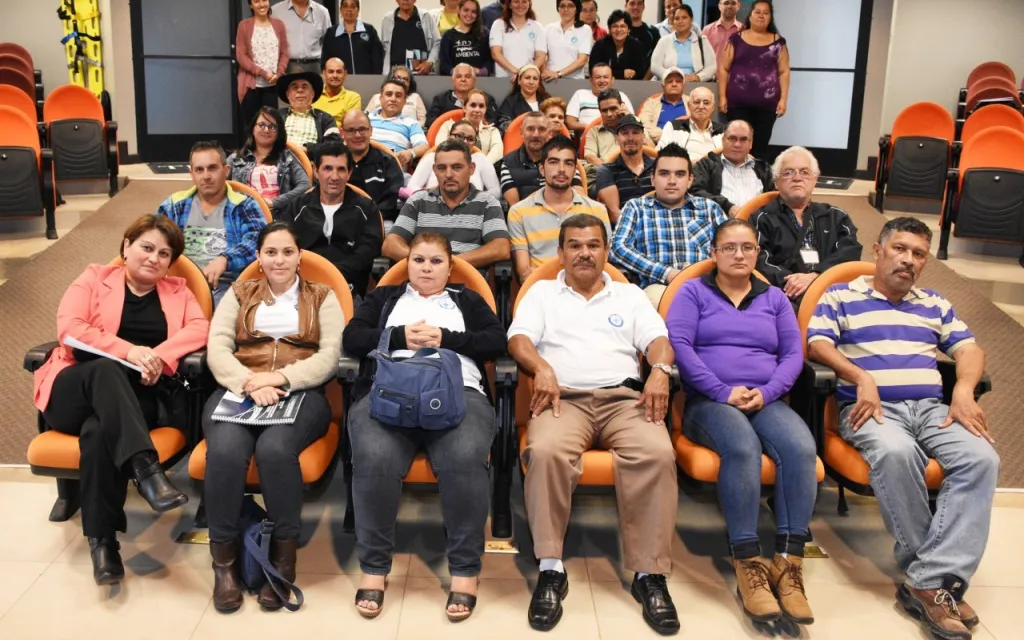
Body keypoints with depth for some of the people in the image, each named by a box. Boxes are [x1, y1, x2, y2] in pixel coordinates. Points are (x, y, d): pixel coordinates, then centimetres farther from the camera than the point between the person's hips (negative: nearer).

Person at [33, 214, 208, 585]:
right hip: (75, 392, 0)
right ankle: (146, 469, -49)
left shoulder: (177, 291, 19)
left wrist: (158, 356, -19)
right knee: (107, 369, -37)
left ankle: (102, 539, -33)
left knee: (99, 431, -35)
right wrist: (127, 350, -19)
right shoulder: (94, 278, 13)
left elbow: (200, 329, -1)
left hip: (138, 398, 1)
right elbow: (69, 327, -4)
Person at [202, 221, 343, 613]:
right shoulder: (238, 294, 21)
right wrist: (250, 383, -15)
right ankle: (225, 559, -15)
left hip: (301, 392, -1)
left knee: (274, 448, -36)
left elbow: (331, 355, 1)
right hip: (239, 389, 2)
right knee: (225, 450, -33)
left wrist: (280, 377, -15)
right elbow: (217, 349, 5)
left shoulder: (322, 297, 16)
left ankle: (284, 556, -17)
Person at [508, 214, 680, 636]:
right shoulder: (542, 292, 21)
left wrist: (660, 370, -13)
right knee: (546, 451, -36)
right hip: (564, 397, -1)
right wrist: (542, 368, -16)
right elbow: (518, 339, 5)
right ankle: (551, 569, -25)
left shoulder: (630, 295, 24)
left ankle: (650, 574, -24)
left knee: (657, 454, -32)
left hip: (624, 397, 1)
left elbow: (658, 340, 10)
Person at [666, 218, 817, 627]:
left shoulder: (775, 298, 21)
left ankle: (789, 562, -28)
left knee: (801, 448, -31)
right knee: (743, 447, -37)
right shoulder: (693, 292, 11)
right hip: (709, 401, -3)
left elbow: (793, 354, 11)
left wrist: (766, 392, -9)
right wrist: (722, 392, -14)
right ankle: (747, 564, -32)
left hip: (767, 402, 3)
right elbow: (677, 345, -4)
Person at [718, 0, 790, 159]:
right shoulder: (736, 39, 6)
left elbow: (784, 72, 7)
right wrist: (722, 96, -2)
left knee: (760, 146, 2)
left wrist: (783, 99, -2)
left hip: (767, 105, 1)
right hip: (738, 103, -1)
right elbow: (723, 69, 5)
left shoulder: (778, 42, 9)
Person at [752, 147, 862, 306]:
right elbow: (759, 262, -3)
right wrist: (790, 280, -22)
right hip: (788, 297, -2)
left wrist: (815, 276, -14)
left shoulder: (835, 216, 23)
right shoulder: (763, 218, 14)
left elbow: (851, 251, 4)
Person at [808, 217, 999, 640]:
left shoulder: (935, 305, 26)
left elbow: (969, 349, 17)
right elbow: (818, 346, -1)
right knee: (895, 452, -38)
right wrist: (861, 378, -17)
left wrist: (964, 390, -5)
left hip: (932, 408, 4)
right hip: (870, 408, -4)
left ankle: (931, 581, -31)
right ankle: (932, 572, -26)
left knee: (981, 459, -27)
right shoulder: (840, 296, 13)